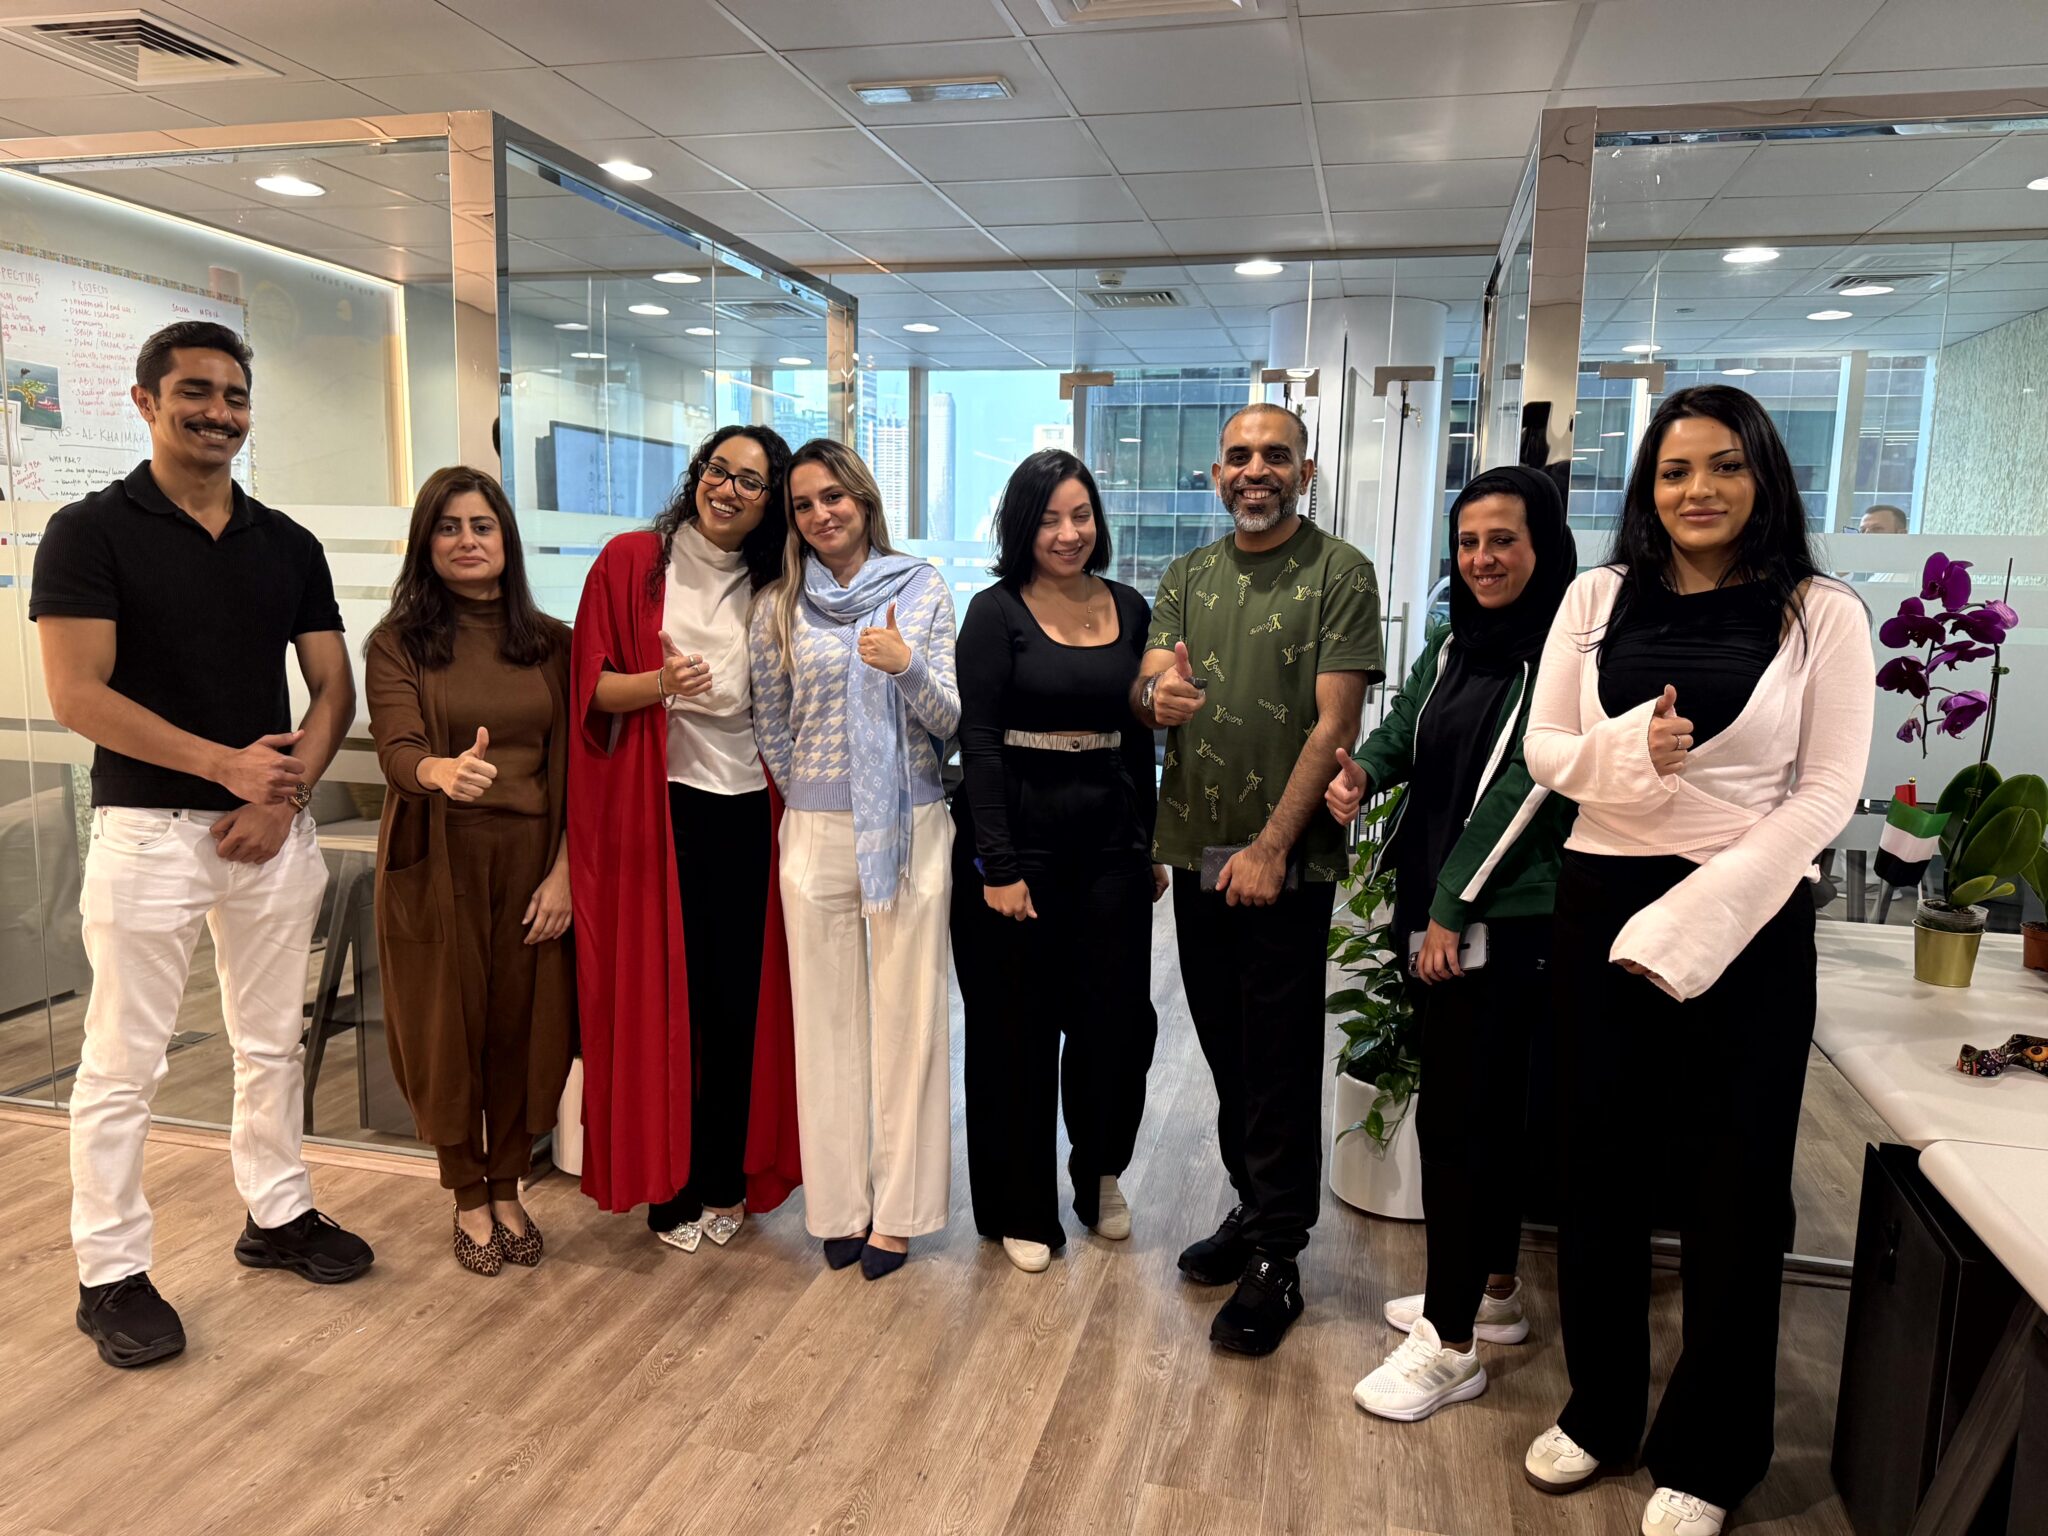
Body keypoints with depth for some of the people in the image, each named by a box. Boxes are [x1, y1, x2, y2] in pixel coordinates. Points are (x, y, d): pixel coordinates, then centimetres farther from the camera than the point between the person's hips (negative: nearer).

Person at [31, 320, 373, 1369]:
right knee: (122, 1066, 5)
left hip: (274, 829, 4)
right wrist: (228, 764, -16)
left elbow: (333, 690, 7)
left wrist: (283, 792, -8)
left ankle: (277, 1215, 31)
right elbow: (76, 695, -13)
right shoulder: (91, 532, -5)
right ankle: (109, 1274, 19)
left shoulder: (288, 545, 8)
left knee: (272, 1043, 15)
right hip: (147, 832, -4)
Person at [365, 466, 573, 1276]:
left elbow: (571, 767, 3)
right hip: (437, 865, -1)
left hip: (532, 862, 2)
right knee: (449, 1027, 7)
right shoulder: (397, 643, 0)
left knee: (521, 1025, 7)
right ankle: (468, 1198, 27)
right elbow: (397, 751, -15)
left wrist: (563, 870, -6)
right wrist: (443, 771, -38)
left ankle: (508, 1189, 27)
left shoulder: (550, 642, 6)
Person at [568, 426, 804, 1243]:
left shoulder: (773, 585, 11)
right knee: (662, 996, 2)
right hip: (655, 806, -3)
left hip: (748, 807, 3)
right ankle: (668, 1185, 17)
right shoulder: (632, 560, 1)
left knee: (740, 996, 5)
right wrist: (659, 682, -21)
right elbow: (593, 687, -2)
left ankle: (725, 1178, 21)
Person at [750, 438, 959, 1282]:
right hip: (816, 832, 1)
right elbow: (773, 730, 11)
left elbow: (949, 720, -1)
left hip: (911, 828, -1)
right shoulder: (779, 605, 4)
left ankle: (896, 1209, 16)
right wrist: (813, 800, 13)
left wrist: (908, 667, -19)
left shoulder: (923, 590, 2)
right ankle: (840, 1203, 21)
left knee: (906, 1017, 4)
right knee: (829, 1019, 7)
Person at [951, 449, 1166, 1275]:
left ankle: (1099, 1172, 32)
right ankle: (1021, 1208, 25)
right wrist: (998, 866, -15)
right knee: (1017, 1030, 6)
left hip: (1111, 838, 4)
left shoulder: (1130, 609, 8)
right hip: (1016, 837, -3)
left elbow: (1139, 737, 13)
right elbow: (977, 742, -10)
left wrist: (1153, 845, 10)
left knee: (1119, 1018, 3)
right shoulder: (996, 611, -5)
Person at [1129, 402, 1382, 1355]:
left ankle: (1276, 1260, 14)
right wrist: (1153, 694, -24)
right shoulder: (1188, 578, 11)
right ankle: (1252, 1209, 33)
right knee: (1225, 1050, 15)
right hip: (1197, 853, 5)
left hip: (1286, 862, -5)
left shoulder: (1340, 573, -5)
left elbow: (1335, 723, -11)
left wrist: (1271, 847, -16)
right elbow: (1147, 690, 2)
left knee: (1280, 1062, 2)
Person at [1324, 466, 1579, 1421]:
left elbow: (1522, 786, -16)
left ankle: (1450, 1347, 8)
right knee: (1487, 1103, 18)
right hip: (1440, 910, 8)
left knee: (1455, 1115, -4)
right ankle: (1493, 1294, 34)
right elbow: (1404, 729, 9)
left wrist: (1453, 907, -15)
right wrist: (1360, 771, -15)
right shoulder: (1453, 645, 11)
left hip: (1508, 917, -8)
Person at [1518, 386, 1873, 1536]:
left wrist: (1688, 920, -15)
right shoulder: (1600, 597, 6)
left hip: (1745, 920, -2)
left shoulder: (1822, 615, -2)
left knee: (1731, 1185, 8)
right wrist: (1633, 747, -18)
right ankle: (1600, 1410, 33)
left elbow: (1825, 795, -7)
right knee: (1601, 1164, 12)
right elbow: (1545, 750, 4)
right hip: (1600, 902, 3)